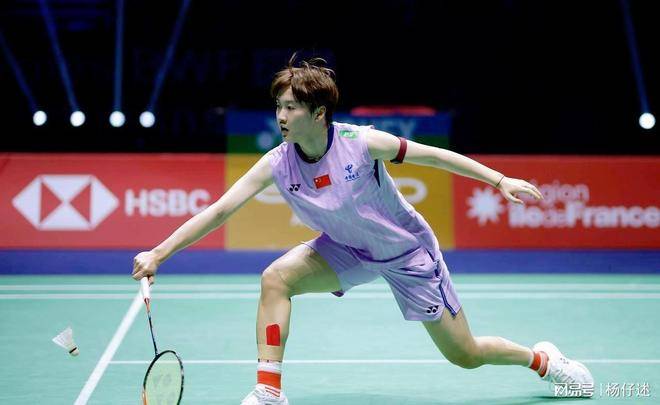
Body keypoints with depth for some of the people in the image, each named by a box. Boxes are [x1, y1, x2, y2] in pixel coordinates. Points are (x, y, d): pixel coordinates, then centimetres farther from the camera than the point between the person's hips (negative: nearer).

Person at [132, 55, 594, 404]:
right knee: (275, 278, -24)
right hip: (346, 249, 3)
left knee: (465, 355, 1)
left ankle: (542, 358, 32)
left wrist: (500, 180, -17)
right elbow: (218, 211, -20)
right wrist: (158, 254, -26)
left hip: (408, 249, -3)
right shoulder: (276, 164, -20)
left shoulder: (362, 142, -29)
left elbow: (432, 155, -17)